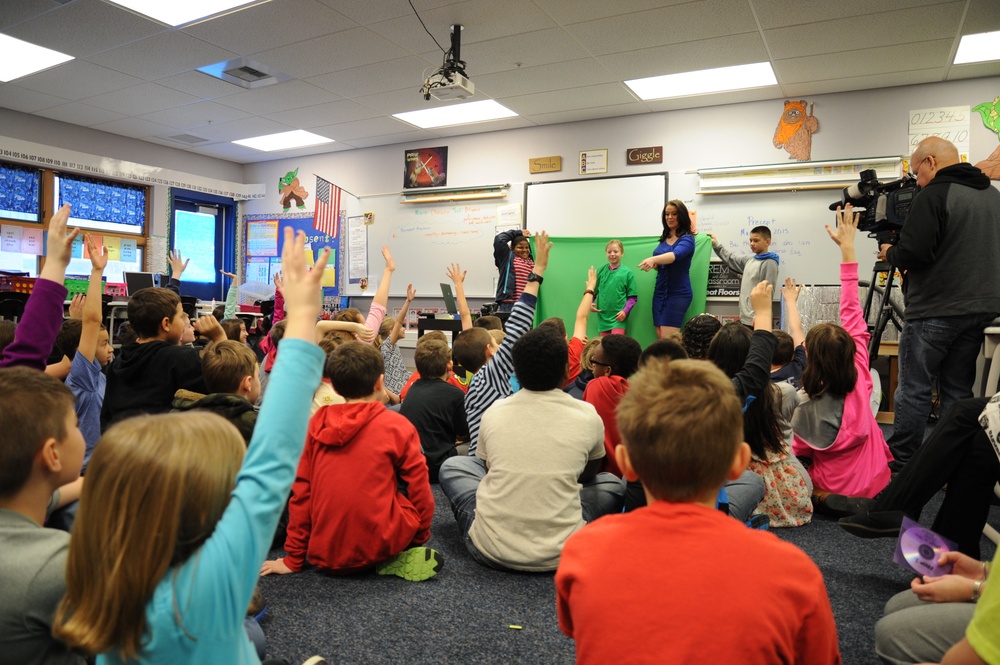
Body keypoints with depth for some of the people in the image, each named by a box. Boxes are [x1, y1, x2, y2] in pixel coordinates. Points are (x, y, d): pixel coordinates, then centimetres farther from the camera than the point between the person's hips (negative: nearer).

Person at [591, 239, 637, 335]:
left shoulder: (627, 272, -2)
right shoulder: (601, 271, 5)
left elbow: (633, 297, -2)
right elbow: (593, 292, 12)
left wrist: (625, 311, -13)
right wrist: (589, 303, -6)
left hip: (618, 317, -3)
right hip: (603, 316, 3)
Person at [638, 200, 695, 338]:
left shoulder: (687, 239, -9)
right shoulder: (664, 238, 11)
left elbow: (675, 255, -30)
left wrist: (653, 259, -47)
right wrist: (653, 264, -3)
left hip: (678, 294, -7)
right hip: (660, 292, 7)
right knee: (660, 338, 8)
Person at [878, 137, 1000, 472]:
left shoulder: (934, 195, -12)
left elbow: (912, 254, -20)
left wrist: (890, 252, 0)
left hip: (934, 311, -7)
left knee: (914, 388, -1)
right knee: (958, 390, 11)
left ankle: (899, 463, 4)